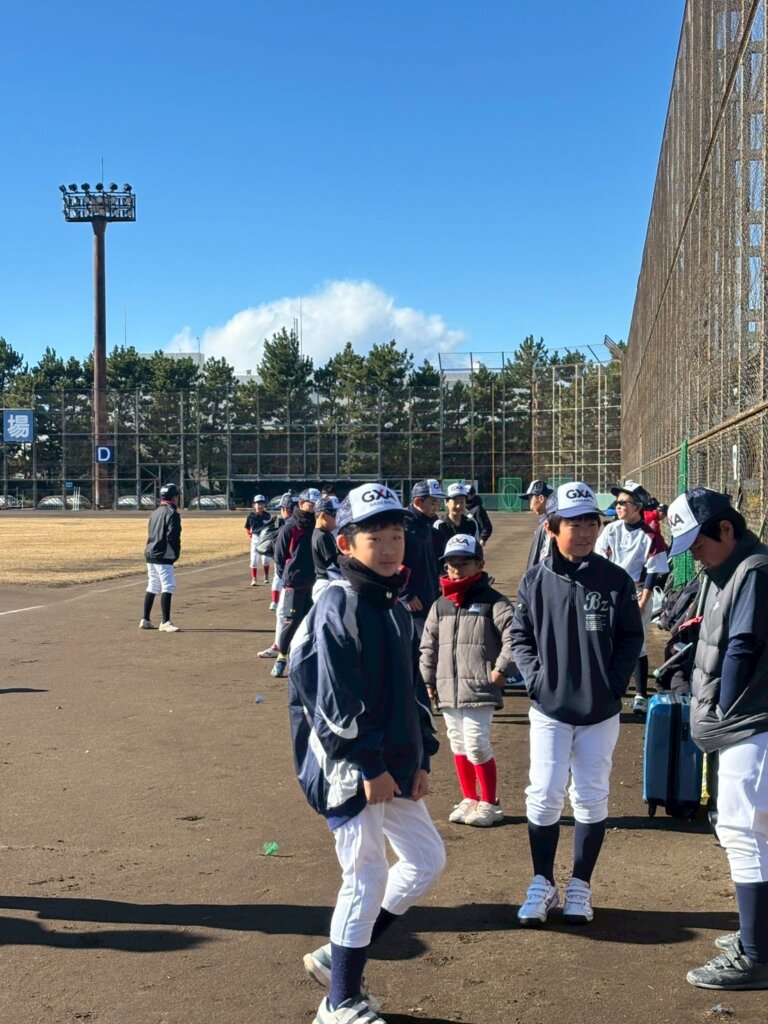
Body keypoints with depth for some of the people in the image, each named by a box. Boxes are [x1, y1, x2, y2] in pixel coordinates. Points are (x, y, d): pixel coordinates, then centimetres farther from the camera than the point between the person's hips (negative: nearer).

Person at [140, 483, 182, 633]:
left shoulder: (155, 512, 16)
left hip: (150, 554, 9)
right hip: (163, 557, -9)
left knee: (152, 587, 15)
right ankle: (165, 622, -13)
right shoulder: (172, 513, -10)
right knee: (168, 587, -9)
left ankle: (145, 620, 18)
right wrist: (176, 553, -4)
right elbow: (173, 536, -19)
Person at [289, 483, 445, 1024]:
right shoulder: (338, 608, -16)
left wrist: (421, 759, 9)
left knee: (427, 858, 15)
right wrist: (370, 766, -19)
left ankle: (338, 958, 27)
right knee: (368, 877, -2)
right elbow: (333, 699, -20)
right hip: (348, 769, -9)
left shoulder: (397, 608, 11)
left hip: (392, 767, 9)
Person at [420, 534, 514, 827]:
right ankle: (469, 799, 27)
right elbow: (429, 645, 18)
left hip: (479, 689, -6)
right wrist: (428, 680, 15)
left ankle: (489, 803, 9)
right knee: (458, 745, 13)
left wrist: (501, 669, -12)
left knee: (476, 746, -8)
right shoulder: (440, 605, 12)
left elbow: (513, 636, -11)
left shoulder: (493, 602, -5)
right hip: (447, 690, 6)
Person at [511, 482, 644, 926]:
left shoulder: (616, 580, -3)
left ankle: (580, 886, 23)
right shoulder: (536, 580, -2)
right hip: (550, 708, 0)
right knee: (544, 795, 1)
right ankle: (543, 885, 17)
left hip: (600, 710, 0)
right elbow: (521, 636, 5)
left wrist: (615, 684, -8)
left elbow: (632, 638, 2)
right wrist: (536, 678, -7)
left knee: (591, 797, 9)